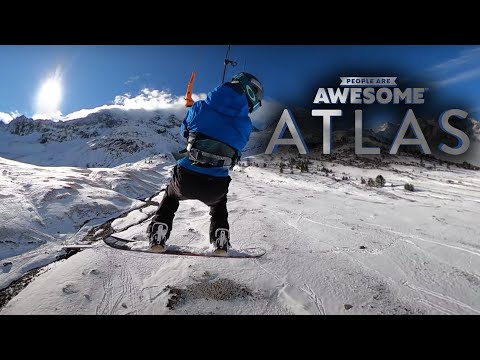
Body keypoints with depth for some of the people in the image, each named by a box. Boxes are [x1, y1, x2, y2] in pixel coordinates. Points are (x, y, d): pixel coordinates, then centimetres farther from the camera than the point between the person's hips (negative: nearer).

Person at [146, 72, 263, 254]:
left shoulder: (201, 107, -1)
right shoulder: (245, 125, 0)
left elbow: (184, 130, 16)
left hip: (186, 179, 0)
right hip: (215, 187, 1)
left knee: (171, 194, 35)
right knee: (218, 202, 38)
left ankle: (157, 237, 27)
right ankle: (221, 241, 28)